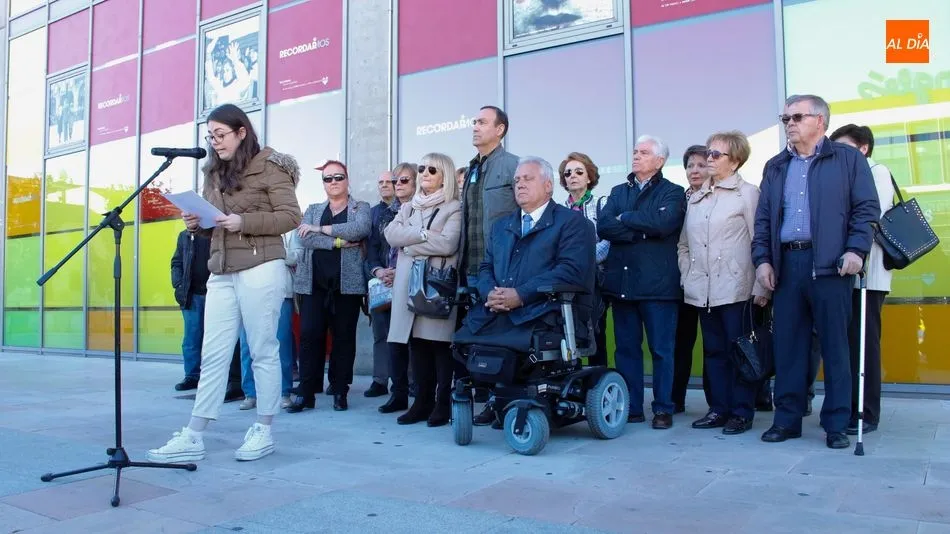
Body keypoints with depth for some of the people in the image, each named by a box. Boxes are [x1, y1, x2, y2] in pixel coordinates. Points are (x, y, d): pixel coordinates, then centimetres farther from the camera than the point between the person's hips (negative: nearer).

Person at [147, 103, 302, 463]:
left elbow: (291, 216, -9)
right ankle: (192, 437, 7)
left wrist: (243, 222, -18)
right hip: (221, 273, 7)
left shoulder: (269, 166, -3)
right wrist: (197, 223, 2)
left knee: (263, 352, 2)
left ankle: (263, 431, 13)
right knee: (213, 355, 4)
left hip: (261, 269, -6)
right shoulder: (215, 173, 18)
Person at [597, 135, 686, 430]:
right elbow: (603, 227, 0)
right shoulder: (618, 192, 16)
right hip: (621, 281, 4)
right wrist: (642, 231, -12)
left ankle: (663, 409, 12)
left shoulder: (672, 192, 3)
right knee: (626, 347, 8)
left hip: (658, 283, -4)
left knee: (661, 349, 2)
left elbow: (663, 223, -17)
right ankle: (630, 407, 17)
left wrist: (625, 219, -6)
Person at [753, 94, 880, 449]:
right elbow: (763, 218, 14)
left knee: (835, 347, 1)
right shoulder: (775, 167, 18)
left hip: (830, 264, -3)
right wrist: (762, 259, 4)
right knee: (788, 345, 4)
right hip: (786, 264, 4)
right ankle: (787, 419, 13)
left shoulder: (848, 159, 7)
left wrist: (856, 249, -12)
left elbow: (867, 208, 1)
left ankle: (837, 424, 10)